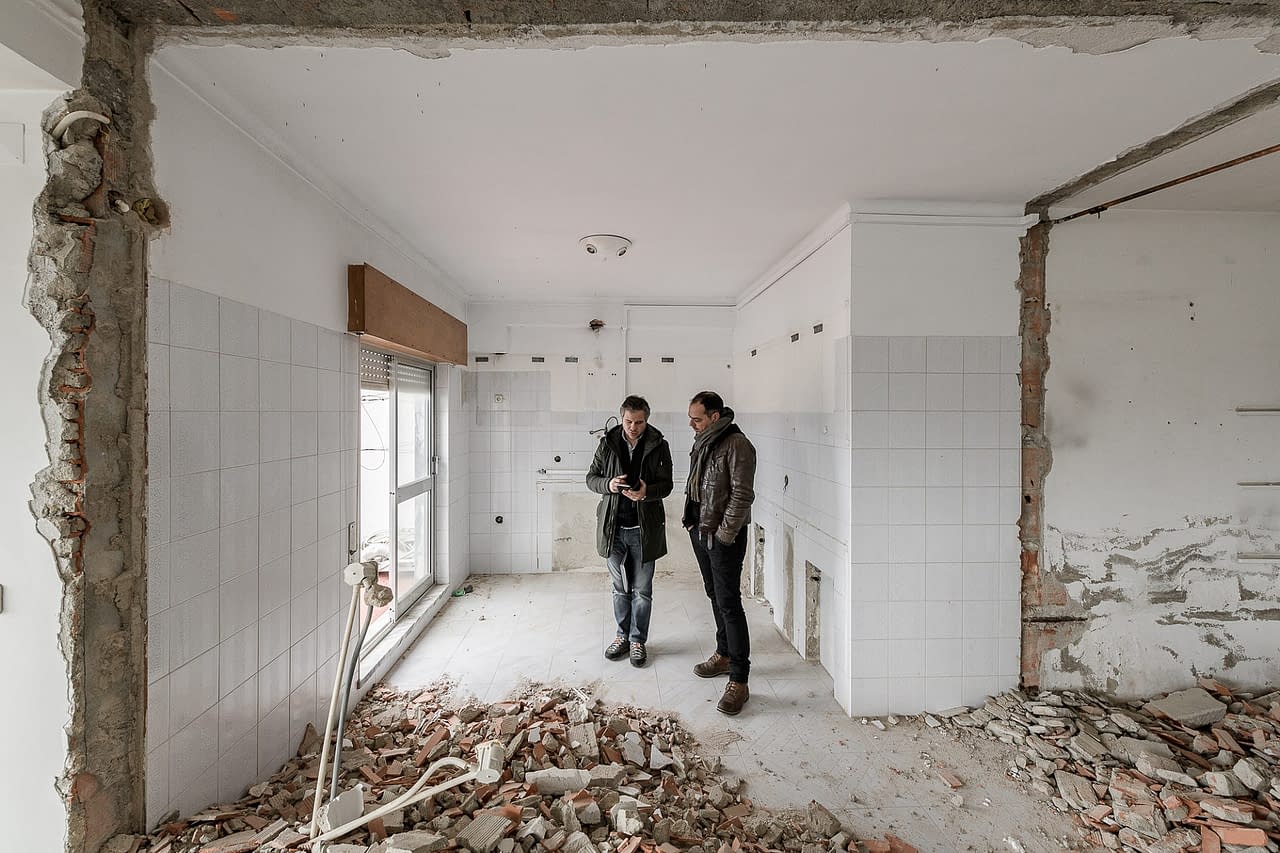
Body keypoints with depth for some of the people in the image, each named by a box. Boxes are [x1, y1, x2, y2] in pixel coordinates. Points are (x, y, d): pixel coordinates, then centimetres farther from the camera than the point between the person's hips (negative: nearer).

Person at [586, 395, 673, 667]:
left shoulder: (658, 445, -5)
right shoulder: (608, 443, -1)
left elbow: (666, 484, -4)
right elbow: (591, 478, 3)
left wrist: (647, 492, -26)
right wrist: (608, 484, -19)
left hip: (644, 528, -1)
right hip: (614, 526, 2)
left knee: (642, 590, 10)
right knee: (620, 588, 16)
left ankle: (638, 640, 28)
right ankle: (622, 635, 35)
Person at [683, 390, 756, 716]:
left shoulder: (737, 445, -17)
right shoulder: (703, 442, 10)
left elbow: (742, 494, -20)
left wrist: (724, 533, -18)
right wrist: (694, 522, 12)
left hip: (724, 536, -9)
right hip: (700, 531, 9)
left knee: (729, 602, -4)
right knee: (714, 595, 19)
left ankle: (739, 681, 6)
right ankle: (724, 655, 37)